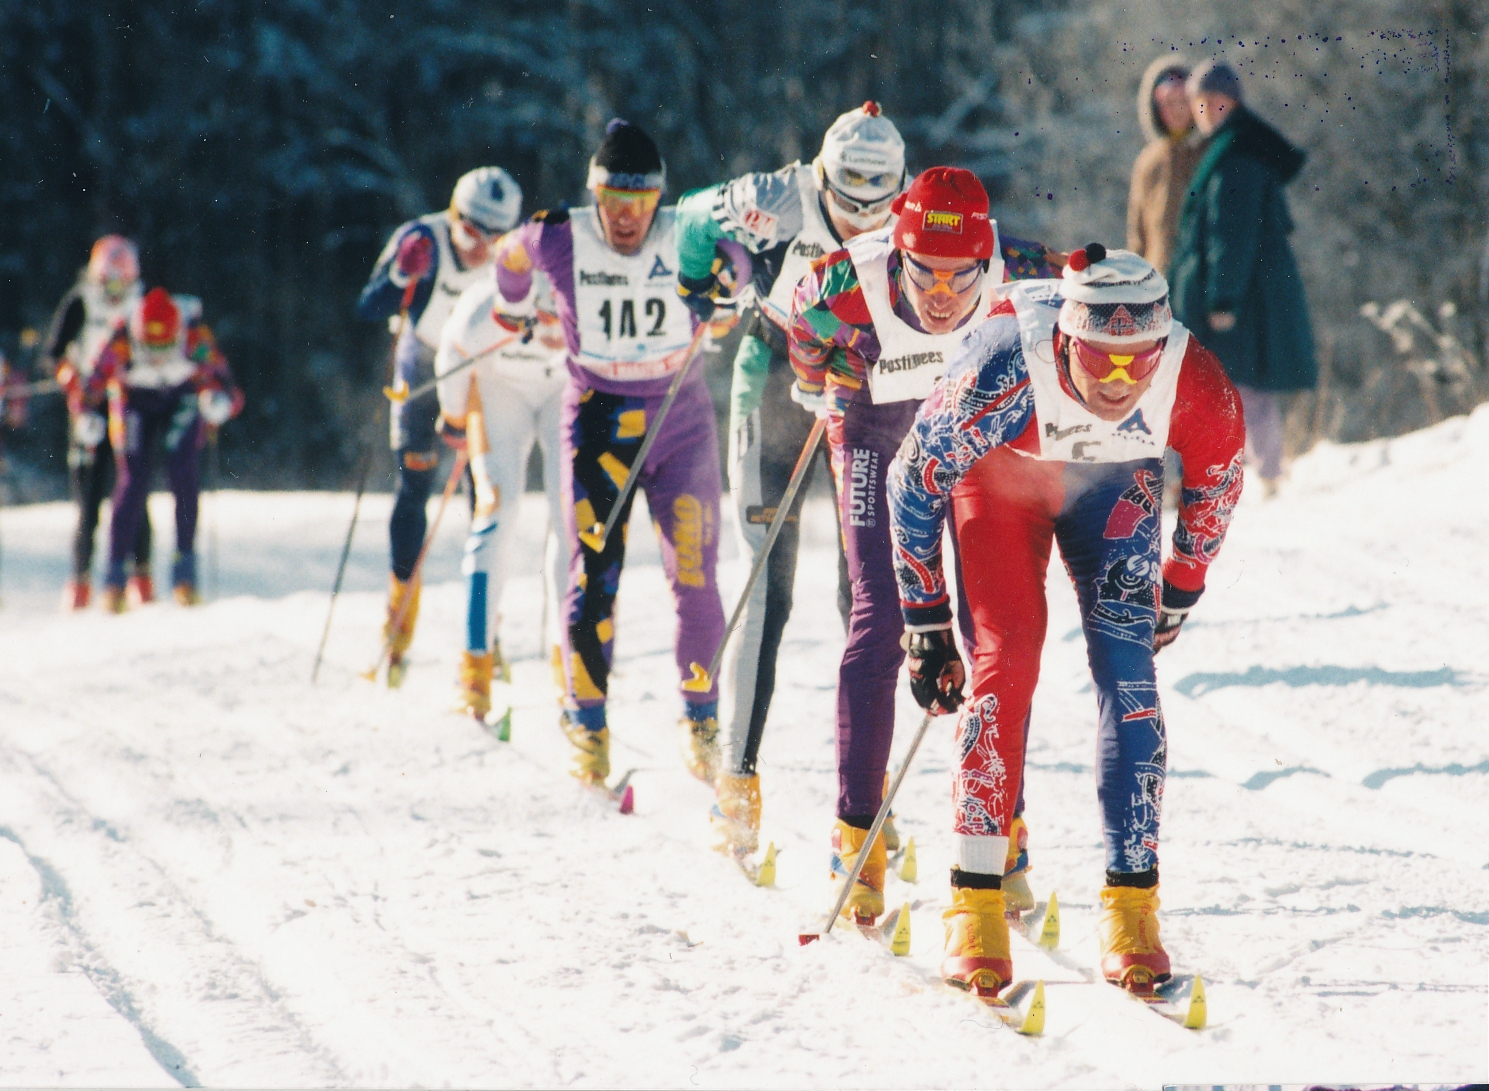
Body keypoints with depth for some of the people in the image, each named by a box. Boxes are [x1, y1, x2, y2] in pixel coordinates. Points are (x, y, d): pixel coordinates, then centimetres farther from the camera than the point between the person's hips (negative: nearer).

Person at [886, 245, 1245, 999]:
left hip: (1115, 482, 2)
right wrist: (925, 620, -16)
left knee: (1127, 667, -13)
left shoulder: (1197, 388, -33)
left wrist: (1183, 585, 4)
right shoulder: (1004, 372, -39)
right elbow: (913, 483, -23)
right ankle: (976, 906, -14)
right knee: (1007, 658, -17)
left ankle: (1131, 904, -11)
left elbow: (1216, 482, -8)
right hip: (1000, 471, -2)